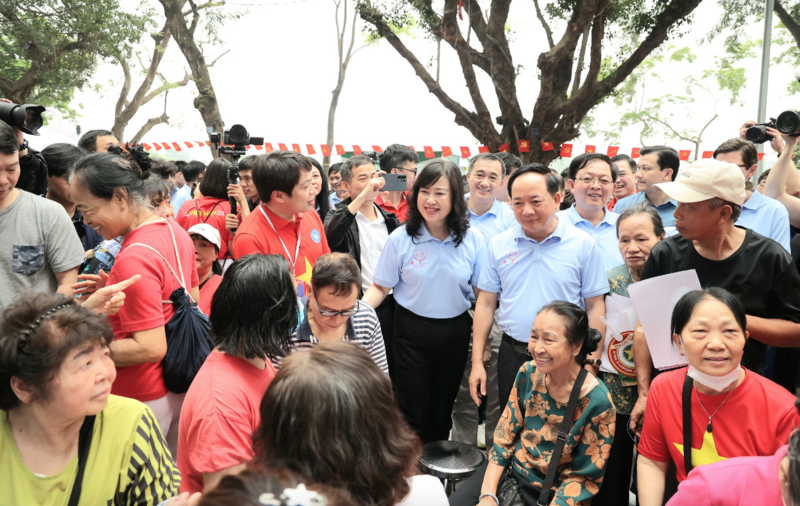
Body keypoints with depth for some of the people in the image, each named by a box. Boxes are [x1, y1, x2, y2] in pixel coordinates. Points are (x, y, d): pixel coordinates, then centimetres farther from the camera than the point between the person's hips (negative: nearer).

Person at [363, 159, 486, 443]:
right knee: (414, 409, 7)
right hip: (412, 331, -1)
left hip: (455, 332, 2)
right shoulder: (401, 238, -9)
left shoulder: (473, 240, -6)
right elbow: (380, 287, -3)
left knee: (443, 407, 16)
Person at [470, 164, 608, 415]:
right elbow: (486, 303, 5)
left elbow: (595, 307, -2)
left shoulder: (583, 244, -4)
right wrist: (477, 362, 3)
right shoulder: (499, 245, 2)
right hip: (512, 355, 2)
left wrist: (592, 362, -5)